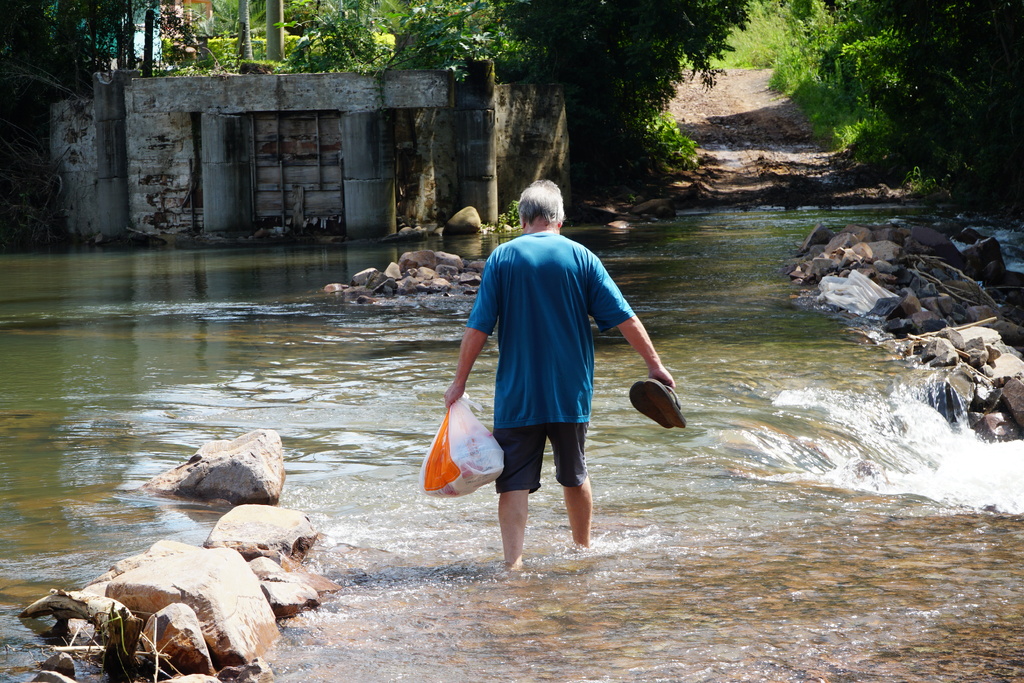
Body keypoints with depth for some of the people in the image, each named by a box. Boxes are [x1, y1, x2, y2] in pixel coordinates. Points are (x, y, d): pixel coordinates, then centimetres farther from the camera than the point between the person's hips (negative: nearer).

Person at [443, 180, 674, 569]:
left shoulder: (502, 258, -3)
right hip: (570, 391, 2)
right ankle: (583, 551, 33)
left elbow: (477, 327, -6)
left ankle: (513, 563, -14)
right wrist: (653, 363, 5)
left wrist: (459, 381, 0)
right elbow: (623, 318, -3)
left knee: (514, 482, -2)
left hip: (517, 395, -2)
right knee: (575, 476, 19)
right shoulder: (581, 257, 0)